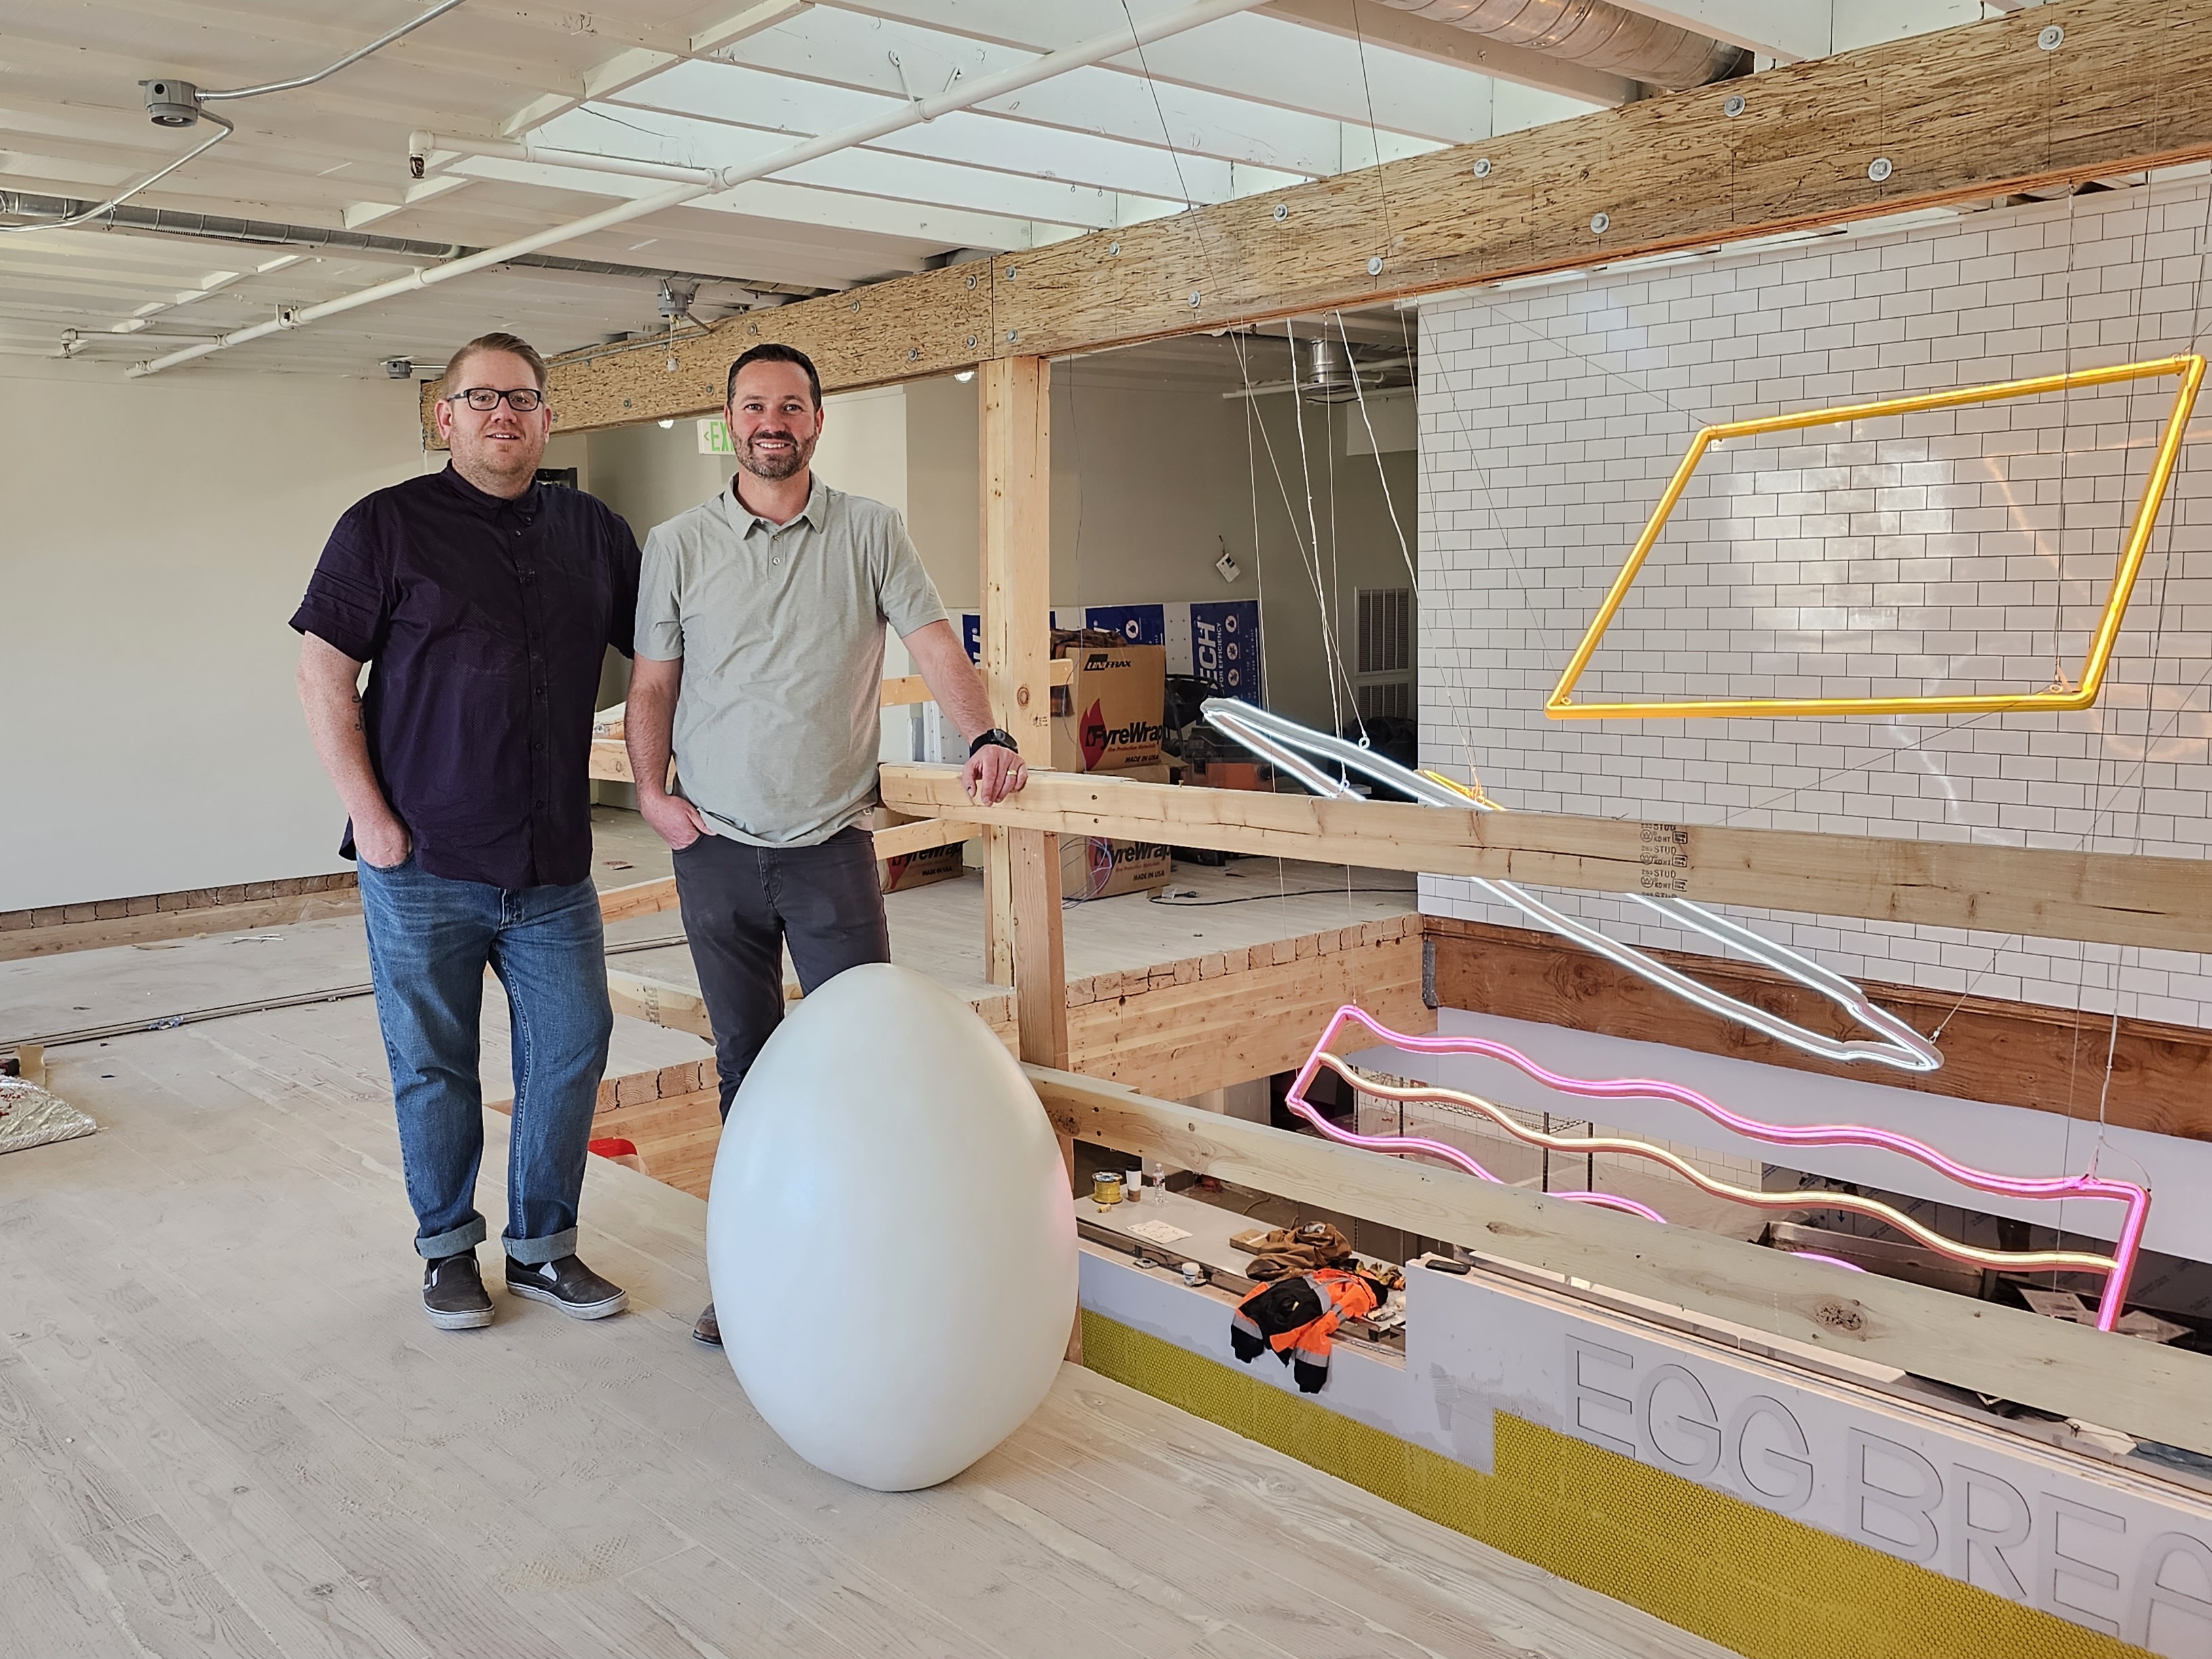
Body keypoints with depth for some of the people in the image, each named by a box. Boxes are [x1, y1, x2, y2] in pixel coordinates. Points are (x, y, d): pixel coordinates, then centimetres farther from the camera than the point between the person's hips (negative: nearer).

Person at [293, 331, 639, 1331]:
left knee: (572, 1047, 6)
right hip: (424, 866, -3)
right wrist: (369, 815, -9)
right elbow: (323, 675, -4)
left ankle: (542, 1245, 24)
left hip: (552, 865, 3)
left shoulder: (592, 533, 9)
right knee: (434, 1066, 8)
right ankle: (448, 1248, 27)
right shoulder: (387, 526, -1)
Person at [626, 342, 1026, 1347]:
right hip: (715, 848, 2)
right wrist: (650, 791, -4)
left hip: (830, 844, -1)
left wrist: (985, 738, -20)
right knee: (745, 1062, 11)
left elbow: (934, 644, -4)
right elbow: (652, 683, 8)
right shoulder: (677, 546, 5)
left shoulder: (870, 532, 2)